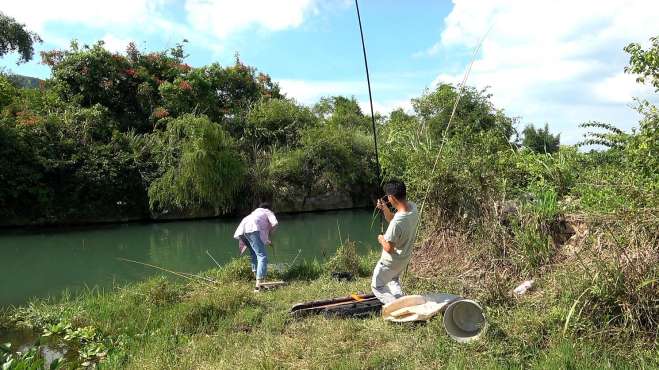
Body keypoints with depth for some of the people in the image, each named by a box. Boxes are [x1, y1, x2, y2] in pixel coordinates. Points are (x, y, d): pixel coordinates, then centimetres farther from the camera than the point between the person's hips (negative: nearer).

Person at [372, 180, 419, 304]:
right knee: (394, 280, 35)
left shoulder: (397, 222, -39)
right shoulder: (412, 207, -14)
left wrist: (381, 239, -9)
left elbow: (389, 248, -28)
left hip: (392, 261, -8)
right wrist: (385, 209, -11)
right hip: (405, 257, 8)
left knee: (377, 286, 15)